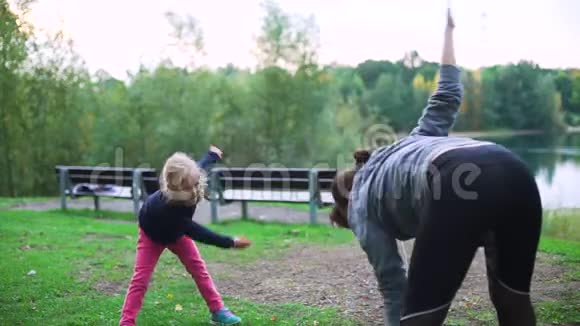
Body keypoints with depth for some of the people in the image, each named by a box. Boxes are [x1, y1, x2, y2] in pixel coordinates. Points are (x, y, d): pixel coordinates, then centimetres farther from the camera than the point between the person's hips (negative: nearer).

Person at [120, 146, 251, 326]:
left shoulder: (191, 188, -32)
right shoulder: (165, 207, -48)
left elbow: (201, 164, -7)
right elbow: (195, 232, -43)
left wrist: (212, 154, 14)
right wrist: (230, 242, -45)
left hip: (177, 231, 5)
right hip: (153, 234, -5)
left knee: (198, 268, 0)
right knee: (141, 277, -11)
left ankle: (218, 311, 7)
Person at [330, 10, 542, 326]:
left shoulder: (361, 204, 26)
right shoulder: (412, 141, 42)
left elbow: (393, 286, 22)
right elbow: (448, 95, 45)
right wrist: (448, 30, 57)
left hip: (458, 188, -6)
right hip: (515, 174, 7)